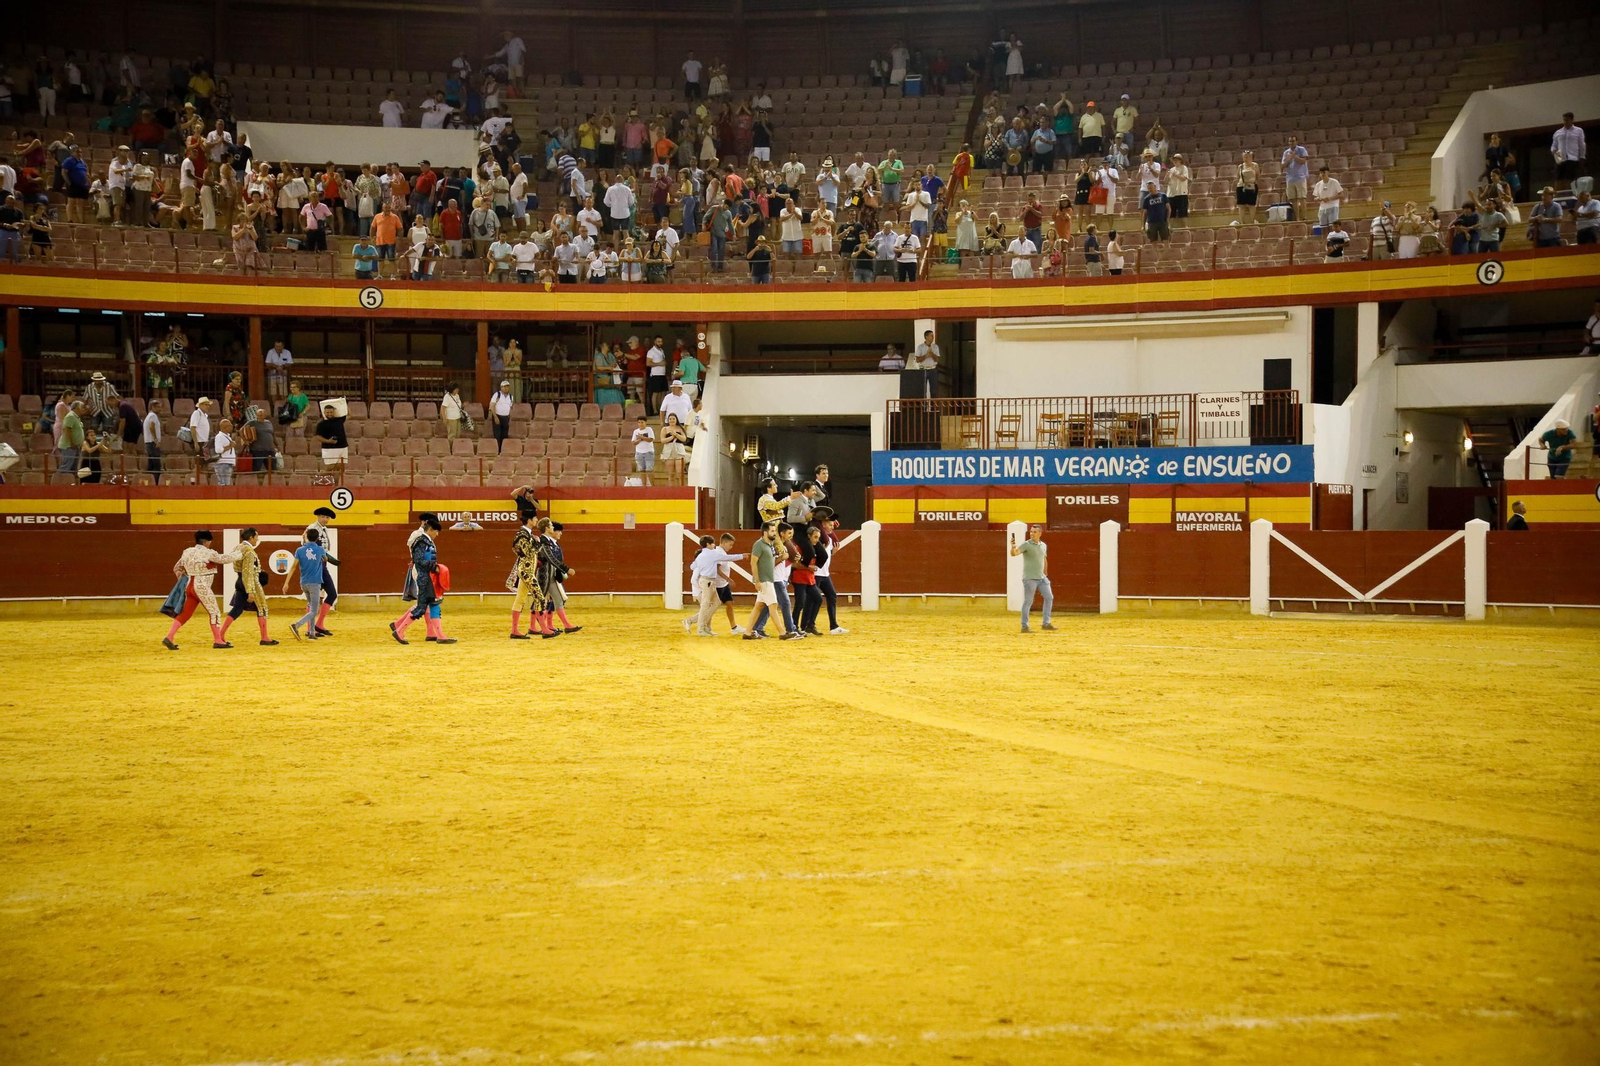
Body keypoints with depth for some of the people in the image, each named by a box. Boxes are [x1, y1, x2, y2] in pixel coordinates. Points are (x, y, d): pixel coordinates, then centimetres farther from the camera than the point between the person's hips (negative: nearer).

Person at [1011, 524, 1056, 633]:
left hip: (1041, 578, 7)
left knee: (1049, 598, 7)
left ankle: (1046, 624, 17)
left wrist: (1045, 574, 22)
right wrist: (1013, 547, -47)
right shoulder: (1026, 545, -10)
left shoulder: (1044, 545, 9)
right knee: (1028, 601, -4)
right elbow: (1015, 553, -25)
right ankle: (1024, 627, 3)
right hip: (1029, 578, -6)